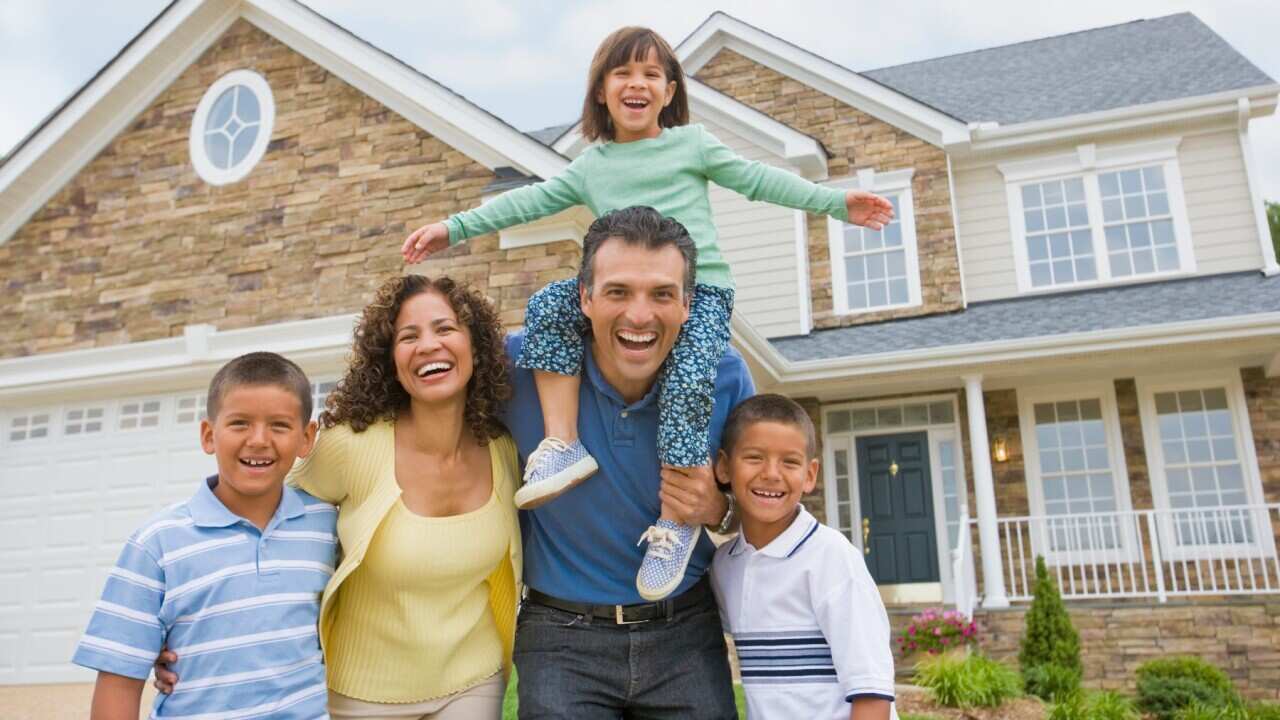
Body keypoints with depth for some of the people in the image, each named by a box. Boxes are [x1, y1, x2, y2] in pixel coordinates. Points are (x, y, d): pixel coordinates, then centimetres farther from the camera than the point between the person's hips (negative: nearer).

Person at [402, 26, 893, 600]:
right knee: (547, 305, -20)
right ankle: (562, 445, -21)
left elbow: (758, 180, 9)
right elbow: (531, 201, 14)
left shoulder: (692, 143, 9)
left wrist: (836, 203, 4)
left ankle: (674, 521, -16)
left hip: (699, 287, -3)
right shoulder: (590, 166, 16)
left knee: (686, 384, -29)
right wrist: (455, 227, 8)